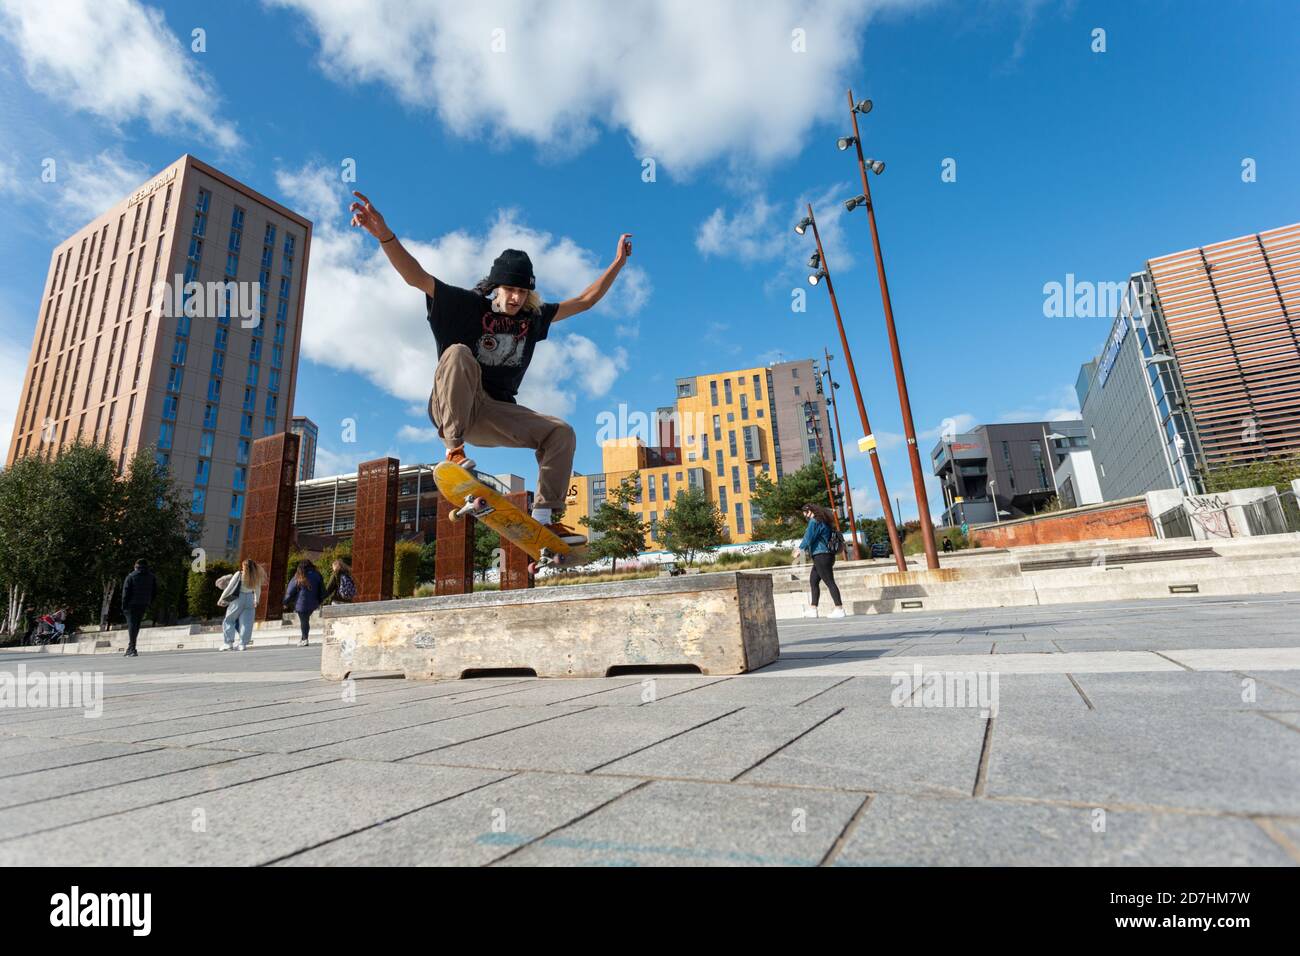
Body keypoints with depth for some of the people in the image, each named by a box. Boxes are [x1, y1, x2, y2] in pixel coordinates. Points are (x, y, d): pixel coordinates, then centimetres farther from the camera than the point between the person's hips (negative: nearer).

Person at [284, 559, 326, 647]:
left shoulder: (298, 578, -6)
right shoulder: (317, 575, 1)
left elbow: (290, 592, -1)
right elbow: (322, 590, 8)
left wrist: (286, 603, 11)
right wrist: (320, 601, 21)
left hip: (301, 604, -3)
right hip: (313, 604, 3)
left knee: (304, 621, 4)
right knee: (306, 620, 16)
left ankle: (304, 639, 6)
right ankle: (304, 638, 15)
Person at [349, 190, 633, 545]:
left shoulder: (533, 317, 9)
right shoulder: (468, 305, -3)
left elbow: (584, 301, 14)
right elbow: (416, 276, -15)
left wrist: (617, 263, 12)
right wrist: (384, 235, -31)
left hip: (497, 415, 5)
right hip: (453, 408, -4)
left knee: (561, 432, -11)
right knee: (457, 353, -32)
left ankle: (546, 516, -11)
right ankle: (454, 450, -29)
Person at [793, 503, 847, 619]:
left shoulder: (814, 522, -11)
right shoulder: (823, 521, 20)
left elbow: (808, 538, -16)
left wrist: (800, 549, -7)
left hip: (821, 556, -10)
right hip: (826, 554, 10)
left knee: (829, 582, -8)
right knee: (813, 581, 13)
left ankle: (839, 609, -7)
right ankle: (813, 609, 14)